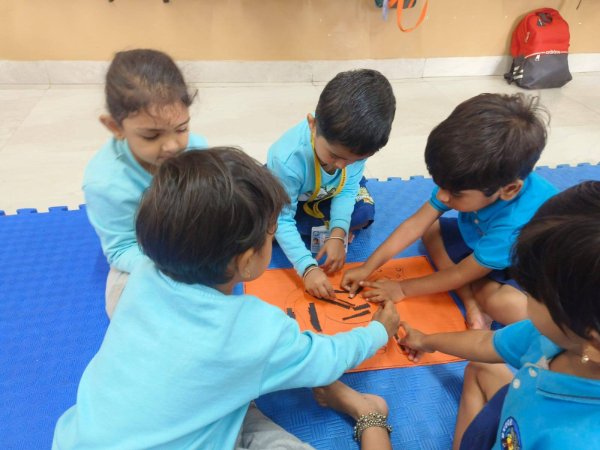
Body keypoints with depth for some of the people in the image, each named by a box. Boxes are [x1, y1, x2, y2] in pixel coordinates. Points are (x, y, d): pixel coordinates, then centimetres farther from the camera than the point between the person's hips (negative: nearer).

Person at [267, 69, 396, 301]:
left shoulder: (354, 144, -33)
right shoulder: (287, 160, -43)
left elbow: (348, 189, -21)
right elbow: (282, 220, -36)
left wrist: (337, 235, -35)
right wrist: (307, 268, -44)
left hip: (328, 193, 2)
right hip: (287, 194, -2)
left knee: (364, 212, -21)